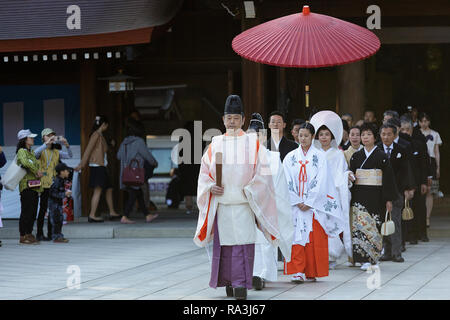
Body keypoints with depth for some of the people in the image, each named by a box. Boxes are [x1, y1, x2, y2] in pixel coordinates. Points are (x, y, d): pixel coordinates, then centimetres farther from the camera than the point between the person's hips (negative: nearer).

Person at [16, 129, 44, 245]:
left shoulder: (31, 152, 19)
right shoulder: (22, 151, -9)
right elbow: (25, 162, -28)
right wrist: (37, 171, -19)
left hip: (34, 186, 9)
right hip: (26, 185, -9)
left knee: (33, 211, 9)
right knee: (26, 211, -8)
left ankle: (29, 234, 14)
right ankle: (23, 236, -5)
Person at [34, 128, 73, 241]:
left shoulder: (57, 152, 14)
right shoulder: (41, 151, 2)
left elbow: (69, 156, 1)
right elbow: (36, 153, -22)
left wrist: (67, 145, -17)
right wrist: (47, 143, -32)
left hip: (54, 184, 4)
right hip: (44, 184, -4)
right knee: (43, 208, -7)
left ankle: (50, 234, 10)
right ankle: (39, 234, -3)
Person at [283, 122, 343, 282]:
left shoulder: (320, 157, 3)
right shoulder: (290, 157, 9)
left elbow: (321, 183, -4)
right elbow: (288, 182, 4)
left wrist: (309, 203, -10)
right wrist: (297, 202, -7)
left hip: (315, 206, -1)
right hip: (295, 205, 1)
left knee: (315, 238, -2)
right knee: (296, 237, -7)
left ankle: (312, 272, 4)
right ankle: (298, 272, -9)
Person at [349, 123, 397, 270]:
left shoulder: (382, 156, 0)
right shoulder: (356, 156, 9)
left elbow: (388, 178, -1)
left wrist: (388, 199, -5)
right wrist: (350, 197, 7)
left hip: (376, 196, -2)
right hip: (359, 196, 2)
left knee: (374, 225, -1)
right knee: (360, 225, -7)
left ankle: (373, 257, 7)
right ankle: (364, 259, -6)